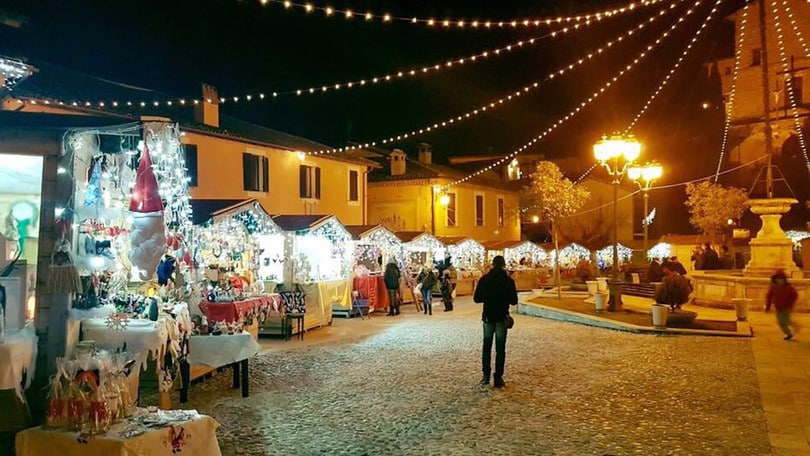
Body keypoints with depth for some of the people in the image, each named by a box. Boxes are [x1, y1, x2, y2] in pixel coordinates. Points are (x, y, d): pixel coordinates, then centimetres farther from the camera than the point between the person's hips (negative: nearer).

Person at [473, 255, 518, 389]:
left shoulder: (484, 279, -5)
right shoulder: (508, 280, -10)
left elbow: (476, 298, -2)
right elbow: (514, 301, -6)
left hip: (488, 317, 2)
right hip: (502, 318, -2)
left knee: (486, 346, 15)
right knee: (500, 348, 5)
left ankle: (486, 375, 16)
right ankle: (498, 378, 5)